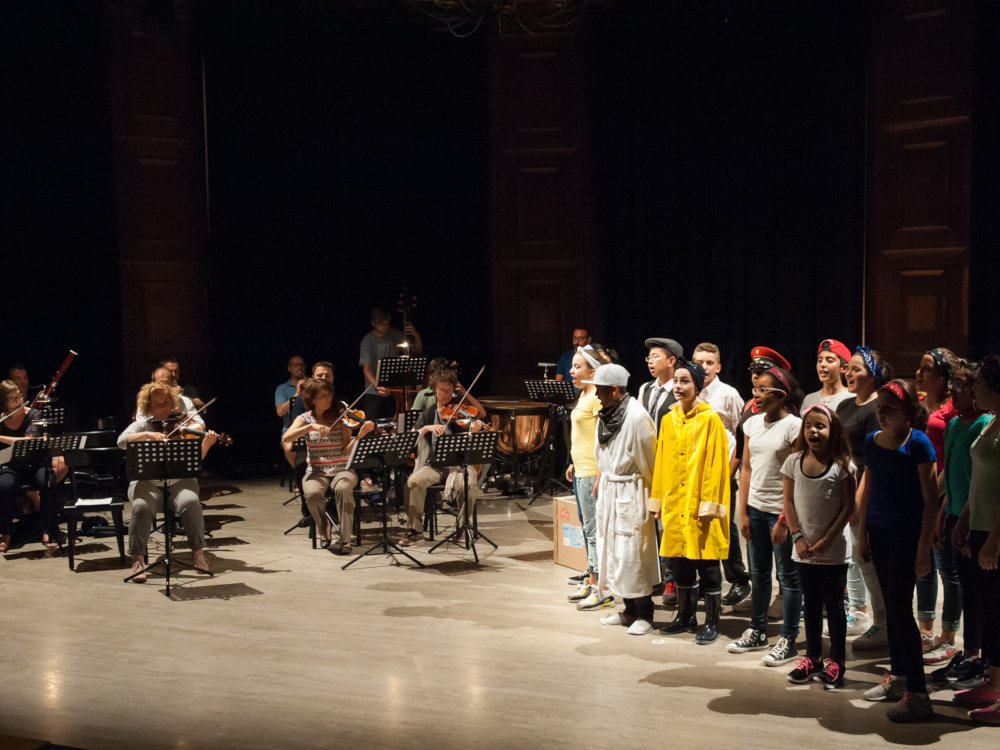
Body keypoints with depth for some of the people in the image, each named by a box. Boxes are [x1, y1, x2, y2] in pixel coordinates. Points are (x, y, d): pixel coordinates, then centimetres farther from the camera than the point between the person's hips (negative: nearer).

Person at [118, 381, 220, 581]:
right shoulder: (142, 426, 8)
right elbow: (122, 441, -12)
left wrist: (206, 445, -22)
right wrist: (148, 434, -27)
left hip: (179, 482, 0)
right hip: (147, 483, 0)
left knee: (191, 503, -31)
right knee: (141, 507, -32)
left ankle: (198, 552, -14)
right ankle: (137, 560, -20)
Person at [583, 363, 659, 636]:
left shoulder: (637, 418, -17)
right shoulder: (605, 415, 7)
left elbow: (650, 462, -14)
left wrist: (653, 500, -12)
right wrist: (601, 482, 16)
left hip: (631, 492, -8)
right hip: (609, 489, 8)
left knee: (634, 553, -3)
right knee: (613, 550, 12)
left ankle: (644, 615, 9)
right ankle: (629, 609, 24)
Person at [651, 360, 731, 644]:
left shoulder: (710, 420, -7)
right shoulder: (668, 420, 9)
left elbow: (715, 465, -10)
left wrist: (708, 504, -14)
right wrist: (658, 499, 10)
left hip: (700, 505, -5)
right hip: (674, 504, 5)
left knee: (707, 565, 2)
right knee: (679, 563, 13)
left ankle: (712, 622, 13)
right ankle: (686, 616, 27)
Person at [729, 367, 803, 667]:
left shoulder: (794, 426, -11)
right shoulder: (752, 423, 7)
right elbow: (746, 469, 10)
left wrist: (785, 519, -15)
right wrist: (743, 512, 6)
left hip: (781, 510, -6)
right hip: (755, 508, 6)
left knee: (788, 575, 4)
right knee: (759, 573, 16)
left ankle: (788, 641, 13)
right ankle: (757, 632, 28)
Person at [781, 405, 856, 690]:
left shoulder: (842, 464, -9)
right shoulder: (794, 461, 0)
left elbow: (848, 507, -8)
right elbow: (788, 501, 3)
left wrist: (826, 541, -12)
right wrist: (798, 537, -6)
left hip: (834, 550, -3)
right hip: (804, 549, 3)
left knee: (834, 605, 5)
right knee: (811, 604, 14)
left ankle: (836, 662, 17)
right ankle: (812, 658, 25)